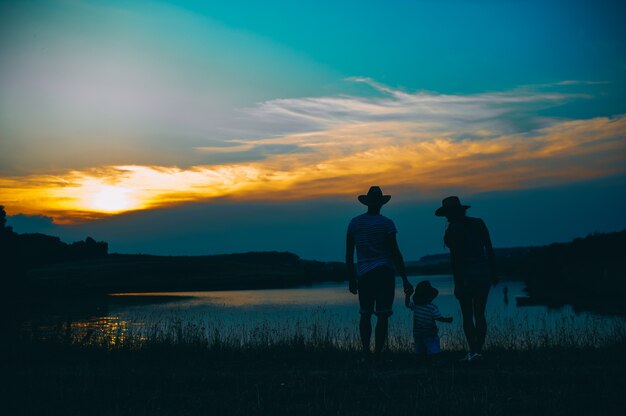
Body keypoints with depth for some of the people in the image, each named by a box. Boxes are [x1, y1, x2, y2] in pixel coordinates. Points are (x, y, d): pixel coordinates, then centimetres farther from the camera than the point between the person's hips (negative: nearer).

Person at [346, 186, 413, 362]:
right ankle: (377, 355, -4)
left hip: (363, 274, 3)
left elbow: (349, 254, 8)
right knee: (382, 315, -1)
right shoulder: (386, 223, -5)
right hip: (385, 273, -3)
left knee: (365, 314, 14)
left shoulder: (354, 223, 6)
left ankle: (366, 353, 7)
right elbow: (395, 253, -9)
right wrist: (405, 280, -5)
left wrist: (351, 279, 16)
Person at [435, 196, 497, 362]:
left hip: (465, 274, -4)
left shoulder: (453, 229, -8)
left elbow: (455, 257, -11)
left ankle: (474, 351, -5)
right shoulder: (479, 223, 6)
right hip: (483, 272, 4)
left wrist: (457, 283, -8)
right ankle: (479, 350, 9)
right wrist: (493, 273, 12)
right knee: (480, 314, 11)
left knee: (467, 315, 3)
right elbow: (489, 250, 6)